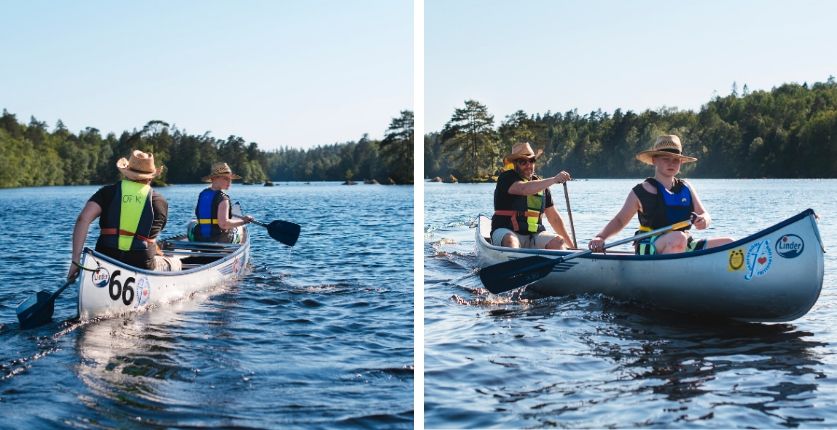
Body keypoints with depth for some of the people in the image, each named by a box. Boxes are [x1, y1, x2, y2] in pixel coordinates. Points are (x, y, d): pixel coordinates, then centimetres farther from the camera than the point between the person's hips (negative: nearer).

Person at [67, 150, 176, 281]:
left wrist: (75, 260, -13)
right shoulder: (161, 202, 2)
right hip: (142, 267, -3)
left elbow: (83, 219, -12)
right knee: (175, 264, 28)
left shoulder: (108, 191, 2)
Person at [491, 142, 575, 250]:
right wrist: (554, 180, -32)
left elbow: (554, 217, 20)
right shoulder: (506, 178, -2)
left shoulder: (541, 185, 16)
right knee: (510, 241, -38)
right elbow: (524, 189, -26)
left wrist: (571, 245, 18)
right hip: (507, 232, -5)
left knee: (558, 242, -22)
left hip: (535, 235, 5)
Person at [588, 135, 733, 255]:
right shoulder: (641, 192, 0)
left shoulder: (686, 188, 13)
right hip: (649, 250, -6)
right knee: (678, 238, -37)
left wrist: (703, 221, -13)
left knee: (728, 243, -8)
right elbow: (620, 220, 5)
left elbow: (704, 215, 13)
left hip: (684, 249, 6)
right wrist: (600, 237, -12)